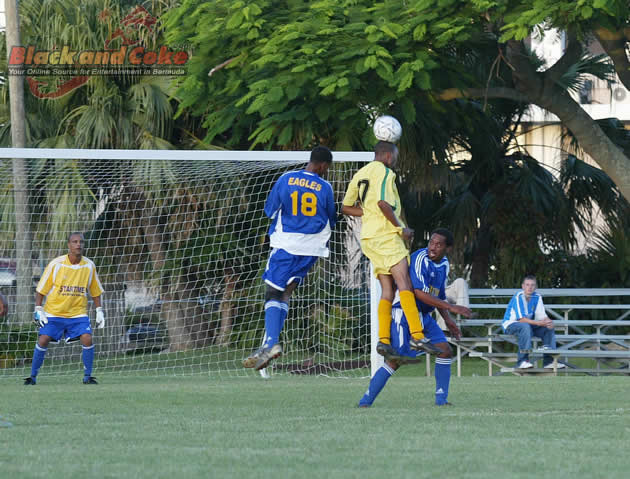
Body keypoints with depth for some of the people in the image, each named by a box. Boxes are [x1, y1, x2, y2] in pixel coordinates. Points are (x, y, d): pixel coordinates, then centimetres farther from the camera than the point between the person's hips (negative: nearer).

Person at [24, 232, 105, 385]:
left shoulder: (89, 266, -1)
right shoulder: (56, 264, -9)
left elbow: (95, 291, 11)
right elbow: (41, 289, -2)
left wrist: (99, 311, 5)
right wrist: (38, 310, -9)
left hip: (78, 312, 1)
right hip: (53, 312, -1)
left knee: (87, 339, -17)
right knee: (43, 341, -11)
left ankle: (87, 376, -3)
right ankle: (32, 377, 4)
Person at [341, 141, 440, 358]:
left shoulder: (360, 174, 18)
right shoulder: (384, 173, -7)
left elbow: (346, 207, 21)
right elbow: (383, 203, -22)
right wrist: (401, 228, -14)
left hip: (368, 238, 9)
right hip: (386, 234, -9)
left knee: (388, 289, 8)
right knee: (404, 283, -16)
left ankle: (383, 340, -2)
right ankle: (417, 335, -27)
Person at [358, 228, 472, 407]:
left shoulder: (444, 264, 10)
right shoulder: (420, 259, -18)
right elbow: (419, 293, -27)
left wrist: (448, 320, 13)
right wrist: (451, 307, -26)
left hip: (424, 316, 9)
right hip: (405, 312, -8)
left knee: (445, 351, 0)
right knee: (396, 359, -16)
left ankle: (441, 399, 9)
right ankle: (365, 401, -11)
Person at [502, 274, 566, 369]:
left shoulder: (537, 297, 0)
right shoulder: (518, 297, -21)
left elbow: (542, 315, -3)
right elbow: (521, 319, -27)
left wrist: (549, 322, -26)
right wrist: (539, 323, -35)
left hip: (528, 324, 7)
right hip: (510, 325, -7)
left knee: (548, 329, -9)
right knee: (525, 326, -38)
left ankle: (548, 361, -7)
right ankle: (522, 361, -38)